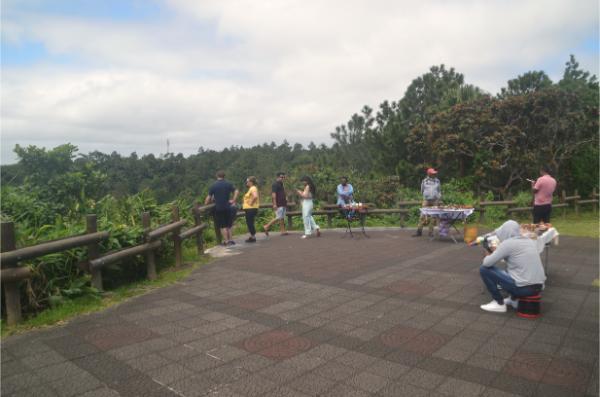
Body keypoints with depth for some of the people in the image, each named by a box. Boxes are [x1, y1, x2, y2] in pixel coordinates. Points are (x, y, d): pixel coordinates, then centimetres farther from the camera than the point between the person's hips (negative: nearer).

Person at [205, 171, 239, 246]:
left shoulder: (213, 185, -4)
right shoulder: (228, 184, 1)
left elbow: (209, 197, -6)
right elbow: (236, 191, -7)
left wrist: (206, 203, 5)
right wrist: (233, 200, -3)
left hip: (218, 208, -2)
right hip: (227, 207, 2)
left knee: (222, 226, 3)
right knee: (228, 225, 14)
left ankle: (226, 241, 2)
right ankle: (230, 239, 12)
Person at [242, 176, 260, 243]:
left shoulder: (253, 188, -15)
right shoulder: (251, 188, 18)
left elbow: (255, 196, -33)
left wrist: (251, 203, -23)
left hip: (251, 209, -10)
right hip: (249, 209, 10)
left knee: (250, 223, -7)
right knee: (249, 223, 14)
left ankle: (253, 237, -1)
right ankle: (252, 236, 20)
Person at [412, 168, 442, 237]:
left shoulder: (437, 181, 8)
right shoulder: (424, 181, 3)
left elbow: (439, 191, 15)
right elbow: (422, 190, 13)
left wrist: (439, 197, 3)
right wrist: (426, 195, 7)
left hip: (435, 201, 2)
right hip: (426, 200, -1)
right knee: (423, 216, -6)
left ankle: (431, 232, 10)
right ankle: (419, 231, -2)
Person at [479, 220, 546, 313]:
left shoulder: (507, 243, -10)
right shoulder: (530, 241, 11)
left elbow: (487, 263, -9)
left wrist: (488, 256, 12)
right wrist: (497, 252, 22)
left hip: (523, 288, -8)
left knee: (484, 269, 0)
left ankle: (499, 303, 7)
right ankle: (514, 299, 21)